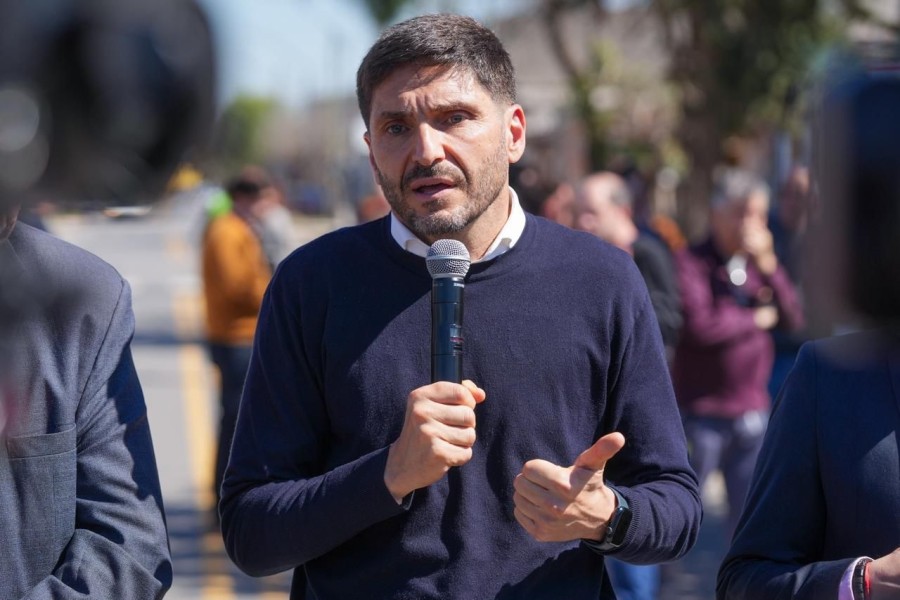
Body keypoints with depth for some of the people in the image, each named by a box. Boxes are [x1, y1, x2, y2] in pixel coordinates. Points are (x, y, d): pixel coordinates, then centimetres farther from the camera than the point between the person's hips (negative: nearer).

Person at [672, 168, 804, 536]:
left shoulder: (760, 264, 12)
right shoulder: (691, 263, -7)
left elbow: (794, 321, 4)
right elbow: (698, 325, -21)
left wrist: (768, 266, -8)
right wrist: (756, 318, -6)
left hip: (752, 412, 5)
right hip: (701, 413, -5)